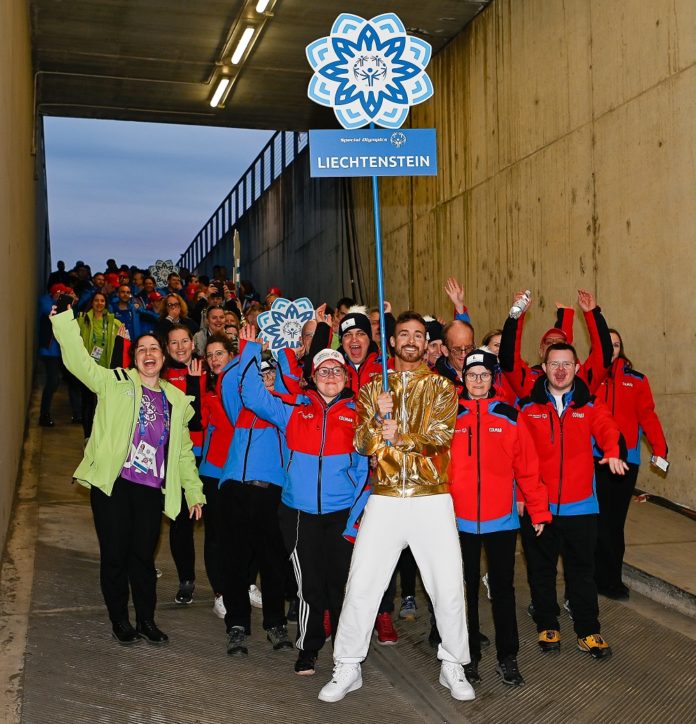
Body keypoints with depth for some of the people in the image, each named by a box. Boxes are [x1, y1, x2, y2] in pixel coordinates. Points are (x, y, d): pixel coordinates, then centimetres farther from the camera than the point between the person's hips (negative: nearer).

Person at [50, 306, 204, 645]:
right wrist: (63, 319, -21)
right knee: (115, 554, 5)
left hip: (151, 489, 3)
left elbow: (183, 449, 18)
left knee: (144, 555, 10)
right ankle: (119, 620, 22)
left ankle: (146, 620, 25)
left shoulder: (176, 399, 13)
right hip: (112, 483, -2)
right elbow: (78, 360, -11)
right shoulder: (114, 382, 3)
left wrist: (194, 491, 16)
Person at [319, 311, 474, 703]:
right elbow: (362, 443, -2)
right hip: (384, 499, 1)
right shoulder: (374, 387, 10)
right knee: (361, 585, 1)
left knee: (449, 586, 2)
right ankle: (348, 668, 16)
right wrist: (381, 418, -19)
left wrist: (397, 436, -21)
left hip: (432, 499, -1)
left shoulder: (441, 387, 5)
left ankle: (454, 665, 23)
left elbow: (439, 437, -10)